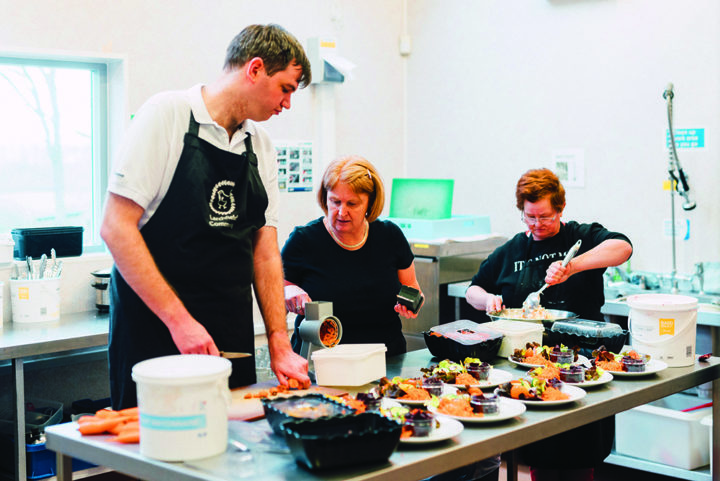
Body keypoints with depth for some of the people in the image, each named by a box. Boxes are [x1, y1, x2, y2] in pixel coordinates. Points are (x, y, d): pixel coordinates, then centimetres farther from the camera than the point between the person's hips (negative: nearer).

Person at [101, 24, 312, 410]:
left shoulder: (261, 146, 11)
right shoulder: (167, 114, -9)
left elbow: (265, 250, 11)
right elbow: (116, 228, -14)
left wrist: (280, 347, 3)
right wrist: (179, 319, -18)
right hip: (155, 332, -5)